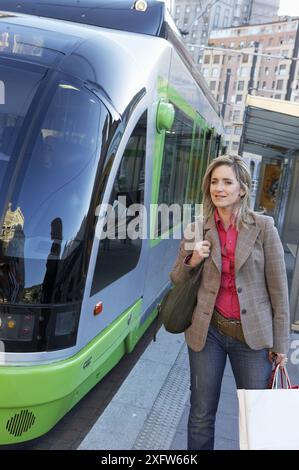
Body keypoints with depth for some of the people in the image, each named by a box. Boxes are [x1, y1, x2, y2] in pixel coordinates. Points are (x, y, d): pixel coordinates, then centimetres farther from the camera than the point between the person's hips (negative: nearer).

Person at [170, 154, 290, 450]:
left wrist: (281, 343, -2)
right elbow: (176, 282, 8)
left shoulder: (263, 227, -5)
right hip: (208, 331, 1)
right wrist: (191, 261, -13)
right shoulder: (195, 231, 0)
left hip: (253, 334, -1)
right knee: (201, 414, 13)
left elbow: (278, 288, -3)